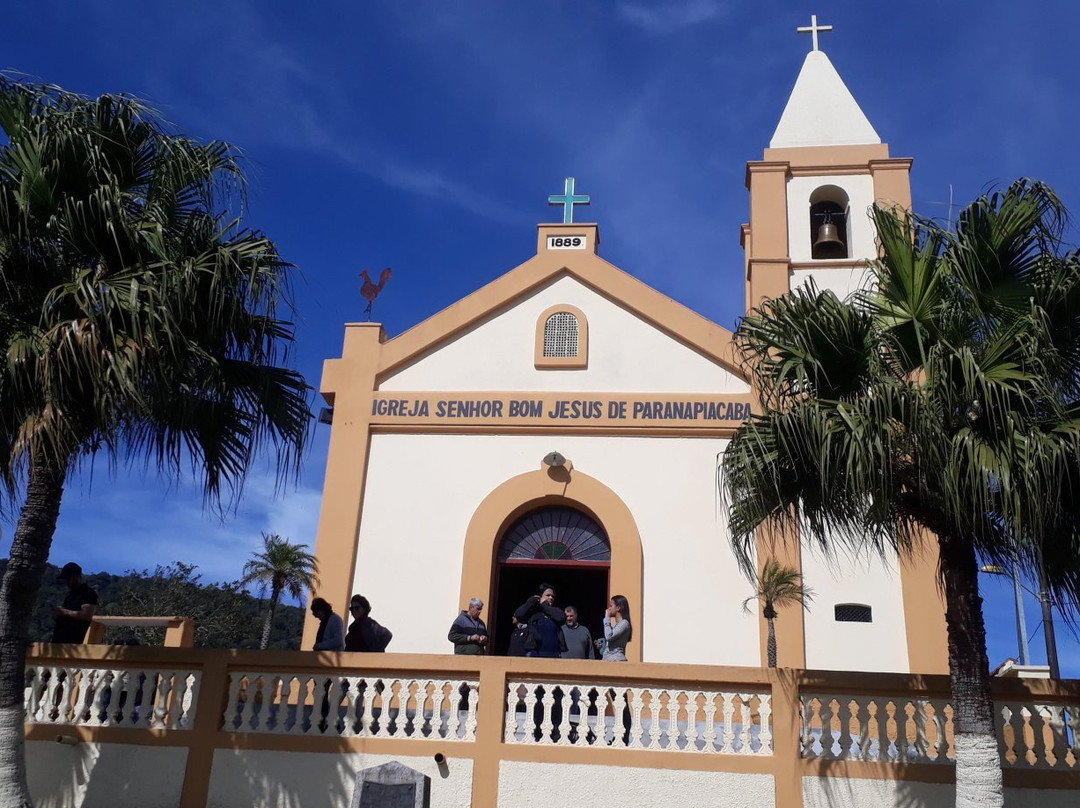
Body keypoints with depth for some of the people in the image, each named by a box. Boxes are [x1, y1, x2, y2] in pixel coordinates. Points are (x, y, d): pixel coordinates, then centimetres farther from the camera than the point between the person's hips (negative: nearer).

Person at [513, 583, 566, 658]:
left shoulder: (555, 611, 17)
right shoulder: (532, 611, 9)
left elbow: (562, 618, -4)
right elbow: (518, 615, -7)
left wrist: (544, 605, 4)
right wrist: (532, 601, 3)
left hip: (554, 654, 2)